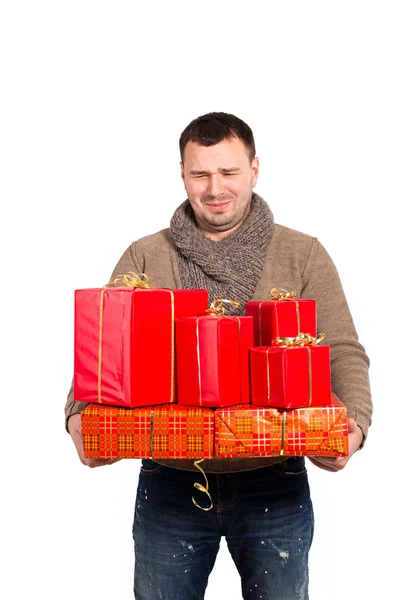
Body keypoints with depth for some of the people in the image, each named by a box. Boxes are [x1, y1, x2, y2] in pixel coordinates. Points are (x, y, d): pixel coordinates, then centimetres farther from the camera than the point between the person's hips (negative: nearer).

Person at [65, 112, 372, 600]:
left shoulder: (303, 256, 4)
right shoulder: (144, 258, 5)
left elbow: (343, 352, 0)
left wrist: (353, 425, -18)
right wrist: (80, 416, -17)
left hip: (274, 484, 0)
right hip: (170, 482, 1)